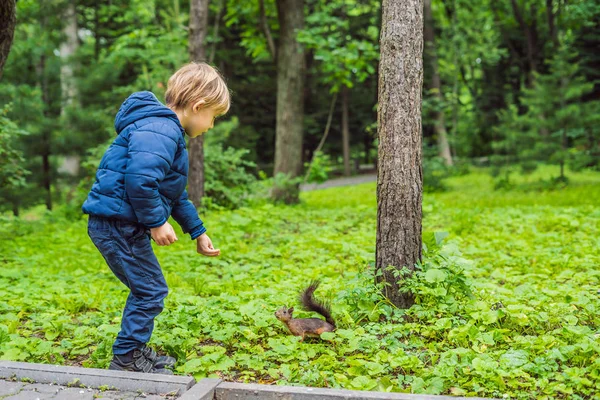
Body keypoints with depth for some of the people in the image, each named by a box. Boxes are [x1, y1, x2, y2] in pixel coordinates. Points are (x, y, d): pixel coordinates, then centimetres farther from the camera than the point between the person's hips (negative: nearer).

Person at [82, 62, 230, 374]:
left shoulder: (166, 129, 19)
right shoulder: (160, 129, -17)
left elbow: (175, 192, 25)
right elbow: (139, 177, -33)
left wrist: (197, 232, 26)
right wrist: (156, 222, -22)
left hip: (119, 223, 11)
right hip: (117, 223, -11)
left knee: (147, 289, 18)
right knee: (151, 290, -1)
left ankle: (135, 351, 31)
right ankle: (125, 359, 11)